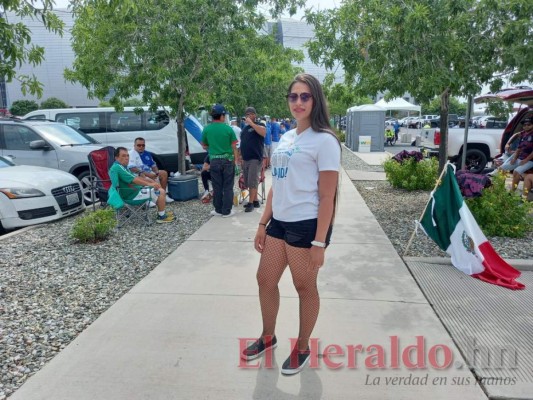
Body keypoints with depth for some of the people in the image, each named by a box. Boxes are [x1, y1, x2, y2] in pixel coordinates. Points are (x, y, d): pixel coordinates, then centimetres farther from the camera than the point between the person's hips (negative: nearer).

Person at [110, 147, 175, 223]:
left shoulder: (121, 166, 14)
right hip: (131, 195, -11)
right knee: (161, 192, -13)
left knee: (159, 188, 16)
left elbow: (136, 177, 15)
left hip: (135, 190, 11)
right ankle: (161, 216, -5)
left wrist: (153, 182, 5)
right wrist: (149, 184, -19)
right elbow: (133, 180, -25)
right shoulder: (118, 167, -20)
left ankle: (162, 211, 22)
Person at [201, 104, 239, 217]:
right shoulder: (228, 128, -8)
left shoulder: (206, 129, -2)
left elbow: (204, 145, 9)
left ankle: (218, 210, 18)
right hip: (228, 160, -2)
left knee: (217, 187, 10)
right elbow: (234, 146, -5)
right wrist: (236, 159, 4)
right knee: (227, 187, 6)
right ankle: (226, 211, 9)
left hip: (214, 161, 2)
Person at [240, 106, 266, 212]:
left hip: (255, 158, -8)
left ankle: (251, 203, -1)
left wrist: (251, 123, -24)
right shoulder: (244, 128, 19)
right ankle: (255, 201, 18)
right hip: (245, 159, 8)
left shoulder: (259, 125, -2)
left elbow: (263, 132, -26)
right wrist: (241, 157, 17)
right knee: (248, 182, 9)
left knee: (252, 181, -8)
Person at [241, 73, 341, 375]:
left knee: (305, 287, 9)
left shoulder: (324, 140, -10)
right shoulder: (286, 138, 12)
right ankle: (268, 337, 40)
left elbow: (327, 196, -14)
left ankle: (302, 348, 32)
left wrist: (319, 242, -17)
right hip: (279, 222, 8)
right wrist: (263, 223, 13)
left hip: (307, 225, -8)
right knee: (265, 280, 16)